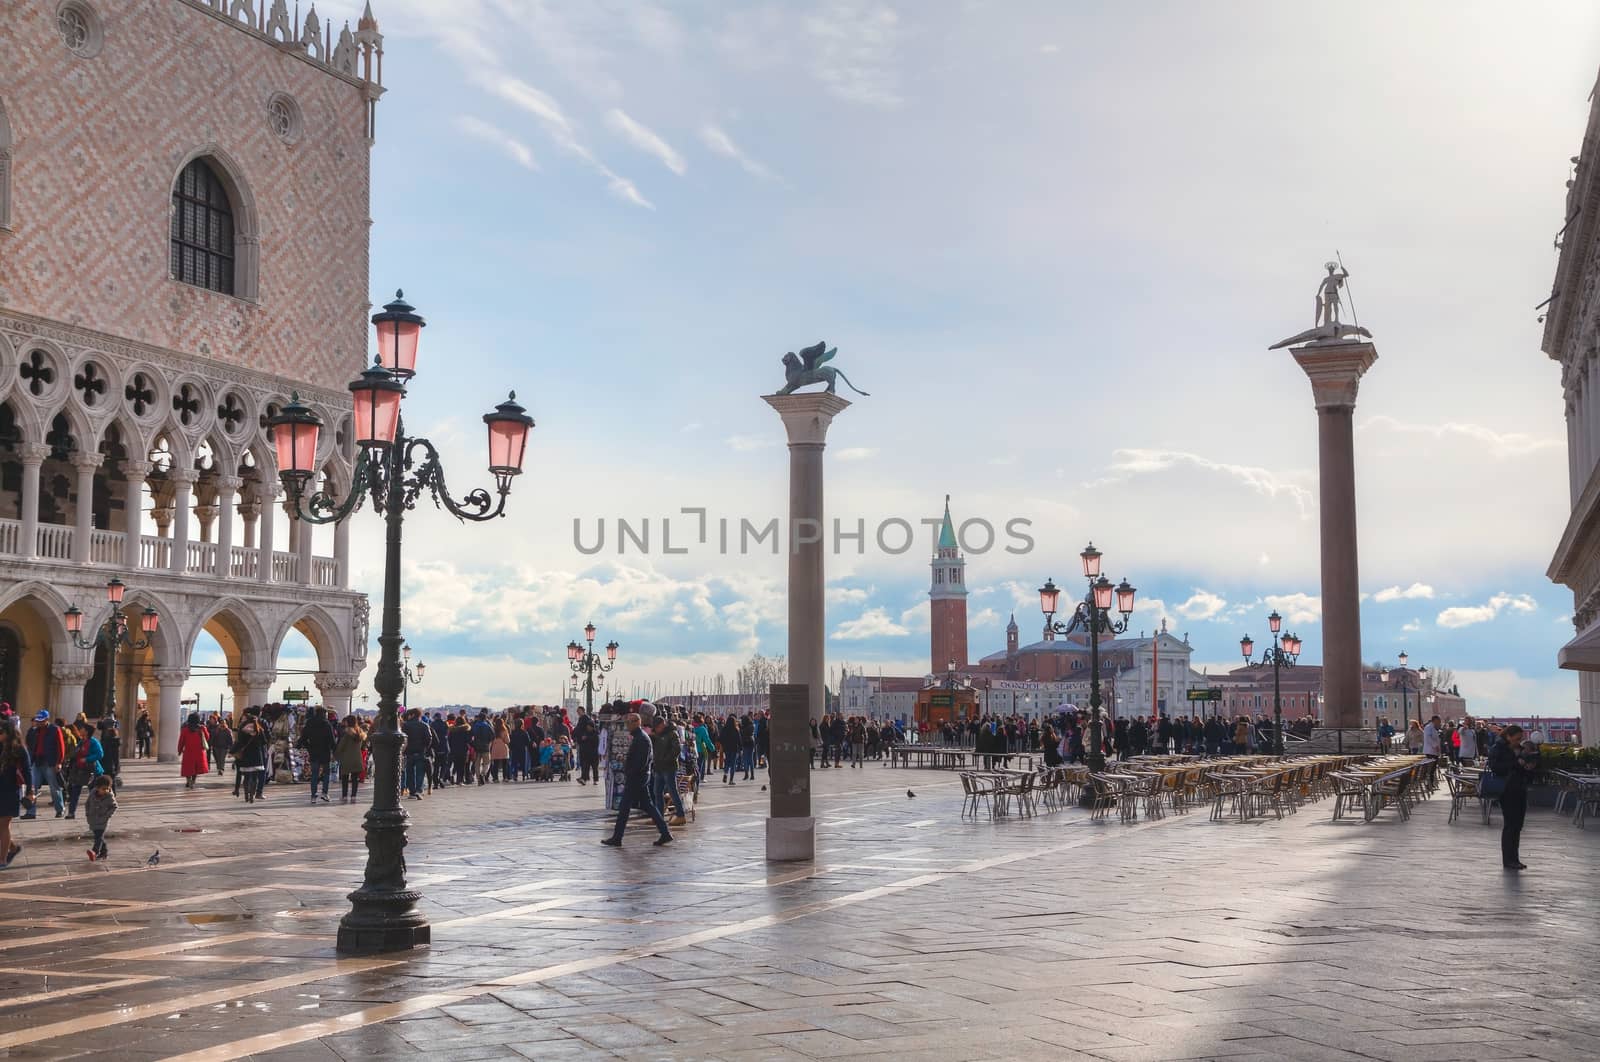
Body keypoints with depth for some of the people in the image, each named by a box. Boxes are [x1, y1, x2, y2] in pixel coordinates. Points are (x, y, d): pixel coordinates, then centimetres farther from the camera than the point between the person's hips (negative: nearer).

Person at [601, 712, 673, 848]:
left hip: (636, 778, -10)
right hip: (639, 777, 10)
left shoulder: (641, 739, -17)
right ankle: (665, 833, 10)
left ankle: (616, 839, 3)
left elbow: (641, 762, -24)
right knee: (648, 805, 11)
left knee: (624, 807, -3)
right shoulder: (637, 737, 15)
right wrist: (626, 771, 11)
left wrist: (628, 774, -20)